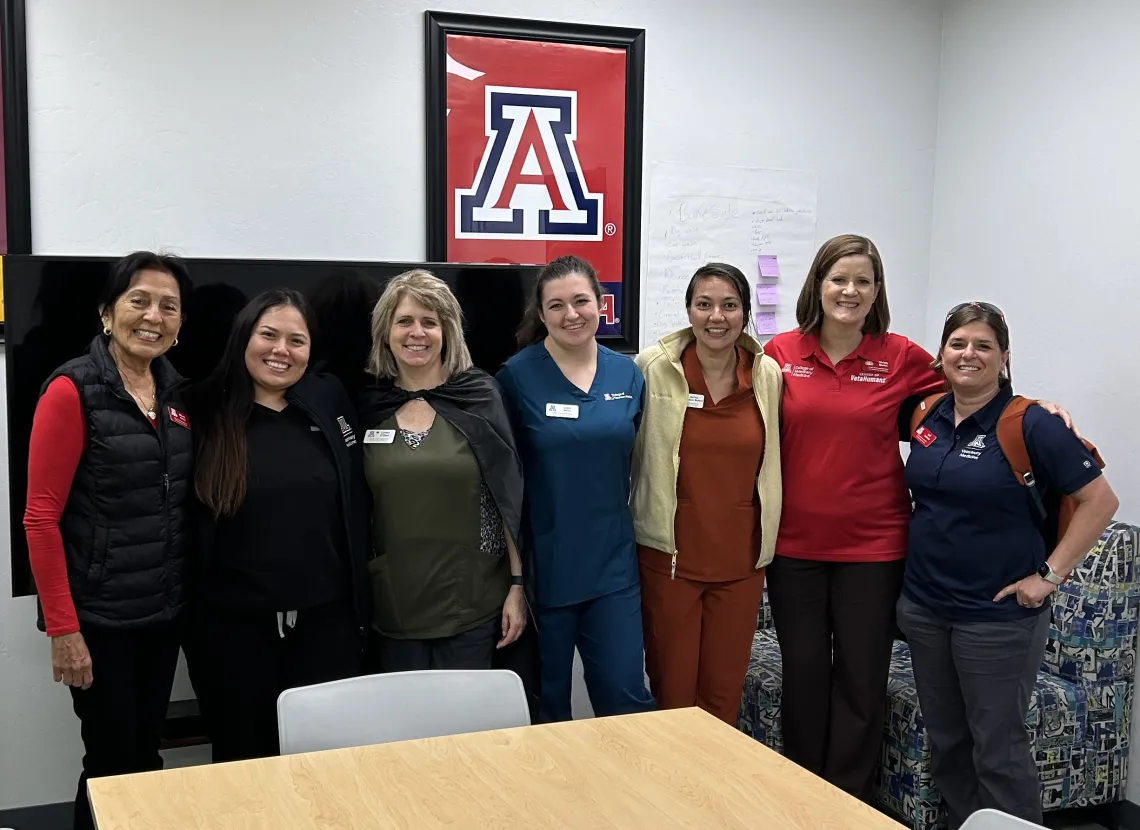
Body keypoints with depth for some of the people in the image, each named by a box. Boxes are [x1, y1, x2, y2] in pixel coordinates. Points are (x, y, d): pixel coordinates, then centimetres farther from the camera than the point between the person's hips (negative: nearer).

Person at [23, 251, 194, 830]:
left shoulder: (175, 394, 7)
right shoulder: (72, 391, -12)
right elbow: (41, 517, -13)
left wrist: (187, 592, 7)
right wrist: (62, 628, -15)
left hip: (165, 611, 6)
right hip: (100, 617, -6)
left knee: (147, 756, 15)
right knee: (112, 766, 4)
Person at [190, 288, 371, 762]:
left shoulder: (329, 402, 3)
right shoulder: (207, 415, -4)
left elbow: (355, 507, 5)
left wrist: (361, 603, 3)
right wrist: (189, 619, -4)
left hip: (326, 618, 2)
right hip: (236, 623, -1)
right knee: (242, 758, 14)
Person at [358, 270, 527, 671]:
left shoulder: (479, 396, -3)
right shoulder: (368, 406, 3)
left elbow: (511, 497, -3)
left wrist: (518, 584, -6)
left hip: (471, 607, -2)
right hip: (394, 609, 2)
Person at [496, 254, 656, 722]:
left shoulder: (627, 374, 4)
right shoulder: (517, 376, -8)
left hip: (613, 565, 3)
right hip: (544, 566, -3)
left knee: (626, 698, 5)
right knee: (546, 705, 11)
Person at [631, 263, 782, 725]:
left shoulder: (768, 375, 1)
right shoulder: (653, 368, -7)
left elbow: (772, 460, 10)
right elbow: (625, 449, -1)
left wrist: (767, 541, 10)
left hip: (741, 558, 2)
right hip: (669, 554, -2)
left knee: (725, 690, 11)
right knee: (672, 690, 6)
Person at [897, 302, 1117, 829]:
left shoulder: (1030, 425, -12)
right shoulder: (928, 418, 4)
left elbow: (1100, 500, -12)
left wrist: (1051, 574, -14)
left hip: (998, 614, -6)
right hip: (923, 606, 6)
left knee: (997, 748, 3)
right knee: (945, 741, 15)